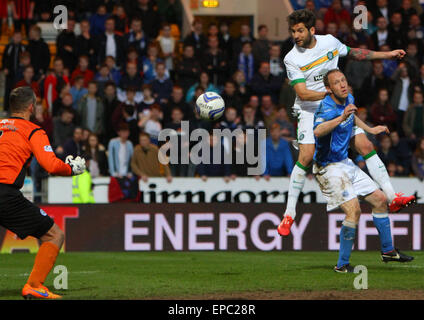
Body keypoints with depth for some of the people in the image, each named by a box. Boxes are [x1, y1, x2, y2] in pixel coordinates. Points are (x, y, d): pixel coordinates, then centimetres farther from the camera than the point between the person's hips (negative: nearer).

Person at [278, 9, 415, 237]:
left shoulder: (329, 42, 1)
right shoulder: (292, 59, -12)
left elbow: (353, 53, 19)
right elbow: (302, 93, -19)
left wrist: (387, 55, 21)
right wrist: (330, 93, -31)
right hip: (310, 111, -4)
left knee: (366, 146, -7)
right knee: (306, 157, -19)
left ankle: (392, 198, -5)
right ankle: (289, 214, -9)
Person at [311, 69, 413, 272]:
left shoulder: (348, 100, 3)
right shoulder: (327, 109, -25)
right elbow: (318, 131, -48)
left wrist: (370, 129, 31)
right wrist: (341, 117, -57)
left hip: (345, 163, 9)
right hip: (329, 167, -9)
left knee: (380, 200, 12)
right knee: (353, 210, -22)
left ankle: (387, 251, 27)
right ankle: (342, 264, -13)